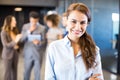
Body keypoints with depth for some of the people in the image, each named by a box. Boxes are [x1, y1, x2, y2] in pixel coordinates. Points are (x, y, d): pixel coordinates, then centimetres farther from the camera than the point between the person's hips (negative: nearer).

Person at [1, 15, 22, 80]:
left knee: (14, 72, 13)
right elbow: (5, 45, -20)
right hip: (8, 55, -6)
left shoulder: (15, 31, 4)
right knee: (8, 73, 3)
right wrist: (15, 41, -32)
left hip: (15, 54, 6)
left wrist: (17, 46, -6)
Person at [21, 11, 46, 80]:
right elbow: (22, 39, -3)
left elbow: (43, 41, -2)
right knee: (27, 71, 14)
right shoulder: (25, 26, 2)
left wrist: (39, 42, -24)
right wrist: (29, 31, -15)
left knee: (37, 72, 6)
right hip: (28, 53, 2)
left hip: (38, 54, -2)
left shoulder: (42, 28, -5)